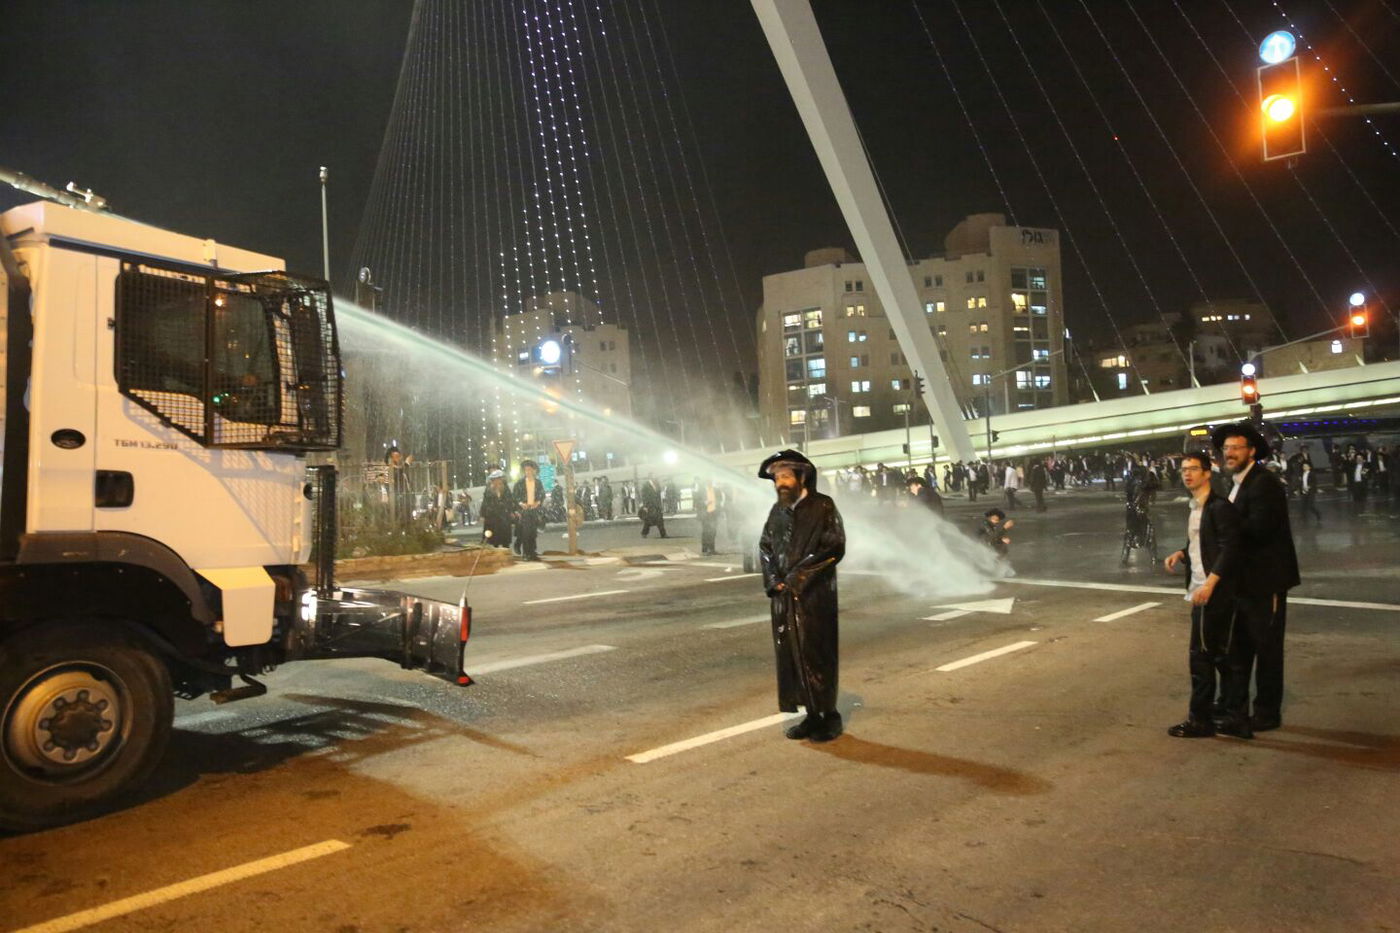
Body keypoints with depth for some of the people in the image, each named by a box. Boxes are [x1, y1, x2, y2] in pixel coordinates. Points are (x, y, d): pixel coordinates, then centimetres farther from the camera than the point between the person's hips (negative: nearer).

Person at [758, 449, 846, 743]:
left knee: (817, 655, -1)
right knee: (790, 657, 7)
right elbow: (765, 547, 15)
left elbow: (835, 548, -12)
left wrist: (799, 577, -13)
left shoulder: (822, 507, -6)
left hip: (814, 596, -5)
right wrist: (774, 580, -2)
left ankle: (829, 716, 13)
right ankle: (811, 715, 18)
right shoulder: (777, 511, 11)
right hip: (783, 597, 6)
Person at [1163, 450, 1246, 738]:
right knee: (1220, 655, 13)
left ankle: (1200, 719, 7)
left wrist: (1210, 582, -26)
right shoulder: (1195, 508, 14)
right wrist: (1180, 553, 4)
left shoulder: (1219, 507, -13)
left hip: (1214, 592, -9)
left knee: (1200, 655, -3)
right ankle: (1236, 719, 20)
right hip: (1201, 591, 9)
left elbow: (1230, 548, -20)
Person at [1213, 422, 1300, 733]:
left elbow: (1258, 527, -29)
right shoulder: (1237, 483, 13)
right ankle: (1235, 708, 25)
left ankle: (1267, 713, 16)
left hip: (1265, 579, -9)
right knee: (1238, 646, 15)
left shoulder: (1264, 483, -17)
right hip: (1243, 580, 9)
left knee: (1267, 648, 4)